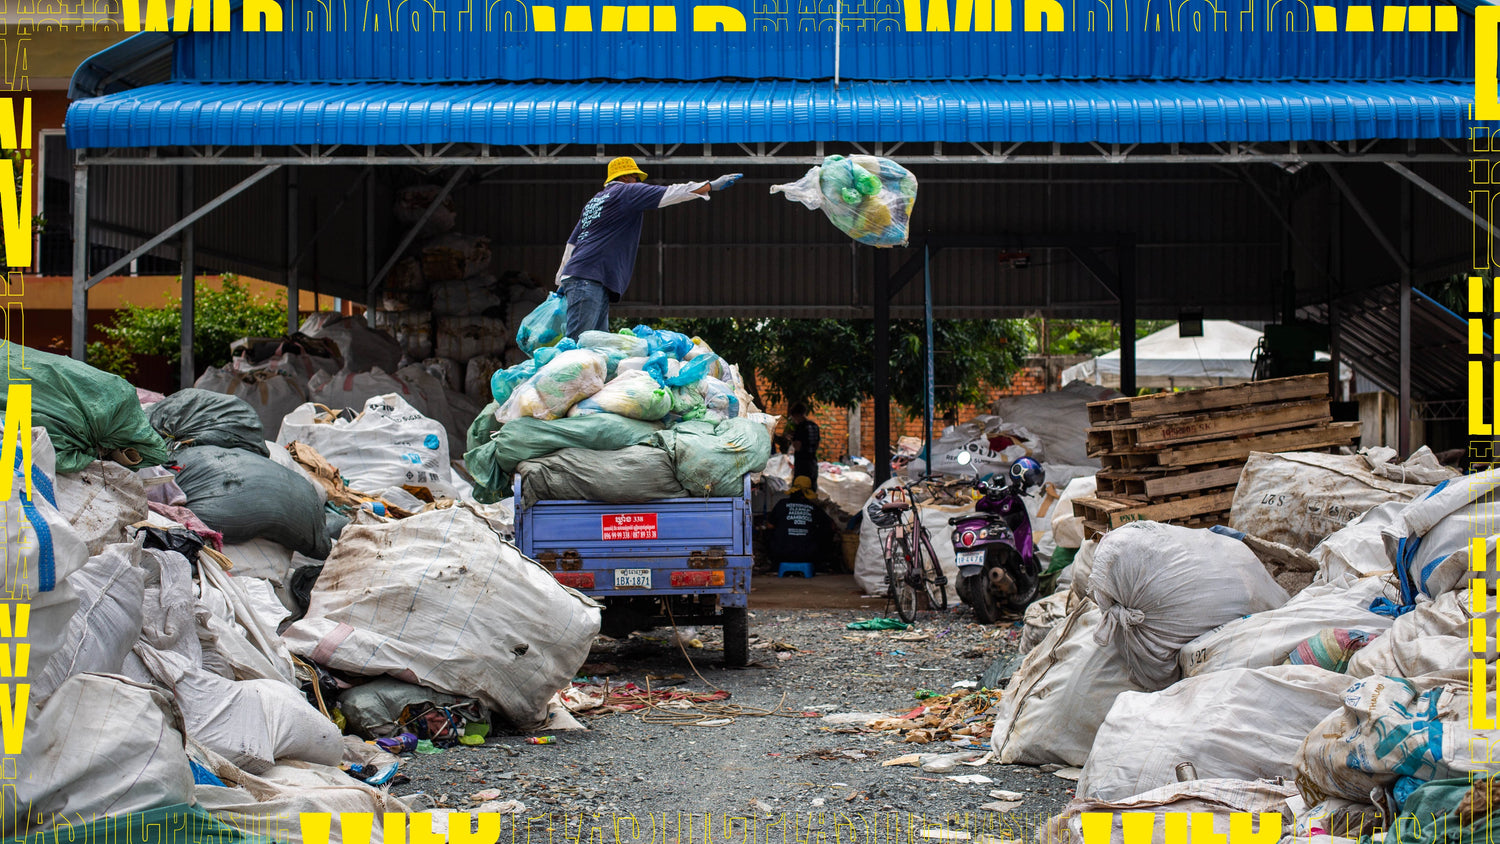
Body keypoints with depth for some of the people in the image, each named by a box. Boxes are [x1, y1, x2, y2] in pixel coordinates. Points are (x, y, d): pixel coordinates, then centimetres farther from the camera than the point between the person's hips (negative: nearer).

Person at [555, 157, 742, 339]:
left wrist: (561, 282, 31)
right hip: (588, 279, -9)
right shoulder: (626, 192, 1)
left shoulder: (594, 201, 27)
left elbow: (572, 242, 28)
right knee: (576, 341, -16)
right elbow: (672, 193, -2)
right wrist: (712, 185, 4)